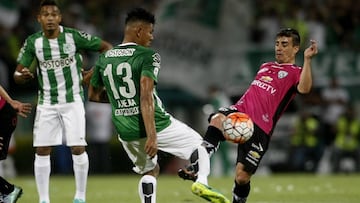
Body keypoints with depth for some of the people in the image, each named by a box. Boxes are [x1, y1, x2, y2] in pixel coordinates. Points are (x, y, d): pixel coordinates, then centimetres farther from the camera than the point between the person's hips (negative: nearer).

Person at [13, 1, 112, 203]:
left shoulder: (74, 36, -11)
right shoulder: (33, 42, -5)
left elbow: (107, 47, -3)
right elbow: (18, 75, -3)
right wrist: (22, 76, -27)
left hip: (73, 100, -2)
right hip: (47, 102, 2)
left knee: (78, 149, -8)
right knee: (42, 151, -2)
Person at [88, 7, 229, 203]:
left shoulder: (103, 59, 6)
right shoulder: (147, 56, -11)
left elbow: (93, 95, 17)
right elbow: (146, 97, -21)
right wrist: (152, 136, -25)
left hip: (126, 132, 5)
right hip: (156, 125, -5)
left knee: (149, 171, 26)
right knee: (198, 146, 14)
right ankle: (201, 181, -13)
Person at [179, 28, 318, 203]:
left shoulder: (295, 73, 6)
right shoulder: (265, 67, 28)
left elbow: (303, 88, -18)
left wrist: (307, 59, -22)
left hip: (260, 128, -4)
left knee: (242, 177, -8)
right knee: (217, 119, -33)